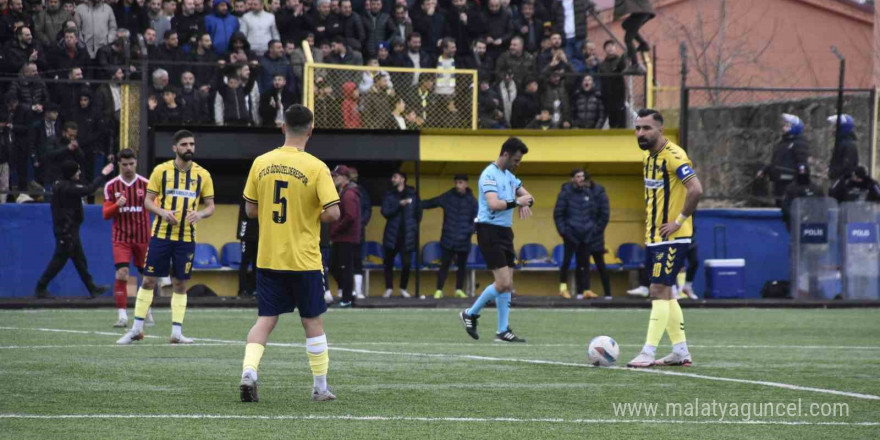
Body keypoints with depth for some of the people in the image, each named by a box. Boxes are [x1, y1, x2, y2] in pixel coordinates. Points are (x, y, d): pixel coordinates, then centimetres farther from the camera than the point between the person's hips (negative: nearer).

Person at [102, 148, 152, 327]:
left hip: (143, 237, 1)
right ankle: (122, 315, -15)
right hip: (121, 238, -1)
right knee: (122, 274, -16)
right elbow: (105, 214, 1)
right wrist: (117, 205, -18)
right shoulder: (111, 186, 2)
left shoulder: (146, 184, 0)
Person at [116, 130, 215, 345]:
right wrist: (163, 212, -18)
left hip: (187, 237, 1)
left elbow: (210, 206, 7)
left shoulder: (202, 175, 4)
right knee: (148, 280, 1)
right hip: (161, 234, -1)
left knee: (180, 284, 4)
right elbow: (148, 200, 2)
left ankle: (177, 332, 7)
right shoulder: (161, 170, 0)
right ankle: (137, 329, 8)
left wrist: (200, 214, -15)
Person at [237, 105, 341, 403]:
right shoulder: (316, 168, -11)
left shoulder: (261, 163, 0)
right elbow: (333, 213, -15)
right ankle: (320, 387, 17)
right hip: (304, 260, -3)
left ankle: (249, 371, -15)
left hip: (268, 258, 3)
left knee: (265, 320, 7)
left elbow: (250, 210, 6)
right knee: (313, 322, 10)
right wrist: (313, 216, 5)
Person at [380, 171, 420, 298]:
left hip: (407, 234, -1)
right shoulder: (389, 194, 7)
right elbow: (385, 212, -5)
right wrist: (399, 204, -15)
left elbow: (418, 213, 8)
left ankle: (403, 289, 9)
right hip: (392, 234, 1)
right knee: (389, 262, 3)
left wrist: (414, 226, 0)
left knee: (407, 263, -6)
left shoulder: (412, 194, 4)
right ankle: (389, 289, 14)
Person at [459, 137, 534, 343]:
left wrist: (526, 203, -5)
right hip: (490, 231, -9)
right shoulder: (490, 175, -14)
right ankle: (470, 314, 5)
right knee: (503, 283, -13)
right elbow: (494, 204, -26)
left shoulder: (509, 175, 15)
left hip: (505, 232, 9)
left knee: (507, 284, 5)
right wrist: (516, 202, -19)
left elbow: (526, 195, 17)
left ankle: (503, 331, 8)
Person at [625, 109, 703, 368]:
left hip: (672, 237, -10)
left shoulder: (673, 156, -17)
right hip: (654, 237, 10)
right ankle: (681, 351, 18)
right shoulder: (649, 156, 12)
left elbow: (695, 190, -26)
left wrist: (679, 221, -20)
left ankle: (648, 353, -13)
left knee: (659, 291, -12)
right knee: (664, 292, 12)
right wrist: (650, 224, 15)